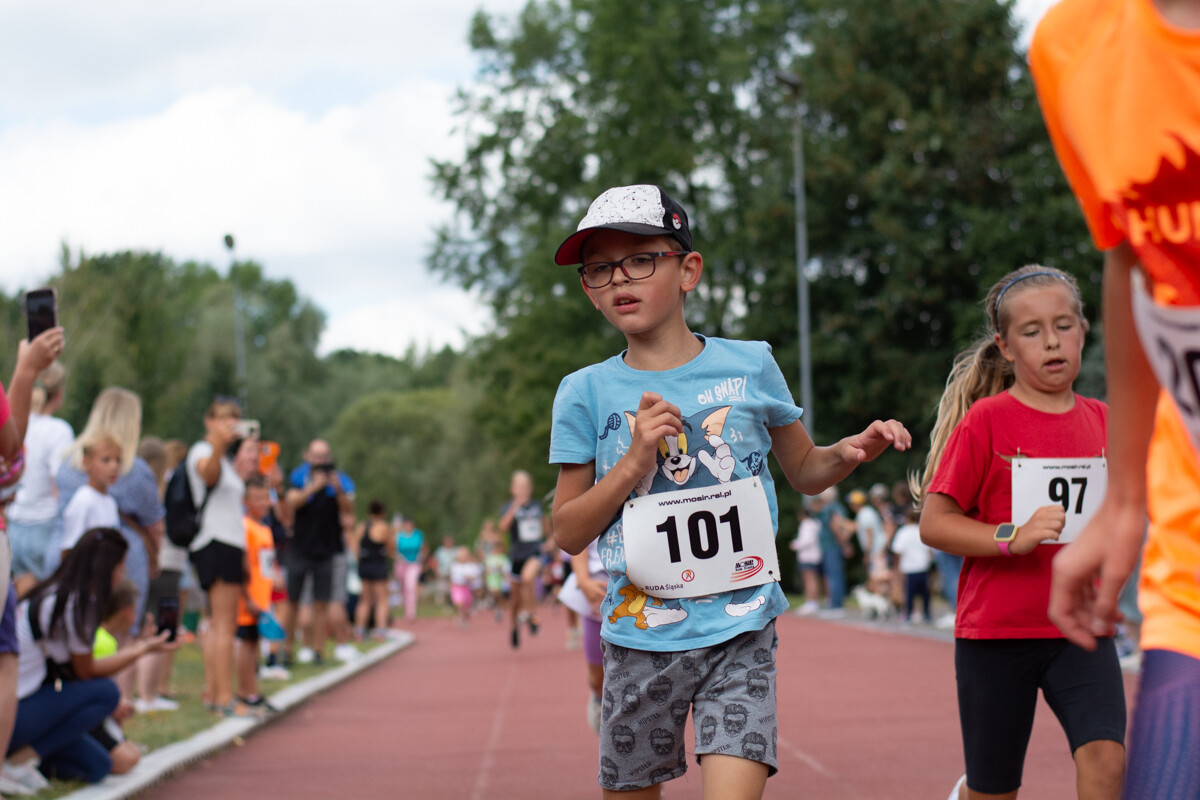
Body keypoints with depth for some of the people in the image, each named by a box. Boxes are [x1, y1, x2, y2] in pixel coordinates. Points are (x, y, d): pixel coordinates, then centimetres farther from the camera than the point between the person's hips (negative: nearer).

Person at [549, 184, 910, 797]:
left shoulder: (749, 366, 2)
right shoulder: (586, 393, 1)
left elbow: (803, 471, 16)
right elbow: (568, 533, 1)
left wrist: (849, 453, -6)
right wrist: (634, 462, -13)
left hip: (739, 633, -1)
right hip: (640, 637, 1)